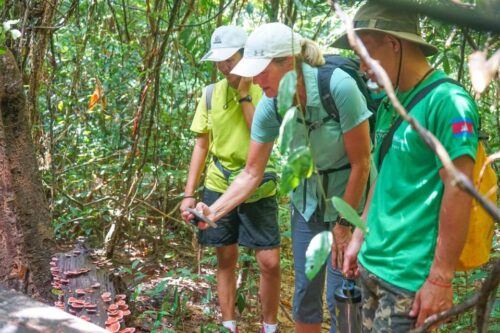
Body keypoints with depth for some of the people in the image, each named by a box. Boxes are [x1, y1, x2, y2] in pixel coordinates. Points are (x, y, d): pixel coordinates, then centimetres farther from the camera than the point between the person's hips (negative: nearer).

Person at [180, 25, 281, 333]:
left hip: (258, 190, -2)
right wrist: (189, 193, 1)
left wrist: (244, 95, -18)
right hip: (219, 188, 3)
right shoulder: (211, 94, 2)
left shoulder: (265, 91, -7)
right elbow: (201, 146, 5)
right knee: (226, 261, 10)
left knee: (270, 262, -2)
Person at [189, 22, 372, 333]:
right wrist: (214, 210, -18)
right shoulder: (269, 106, -13)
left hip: (350, 202, -4)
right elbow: (252, 173, -5)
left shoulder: (339, 87, -27)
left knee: (340, 299, 0)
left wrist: (344, 223, -13)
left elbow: (361, 162, -19)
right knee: (305, 293, 13)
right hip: (307, 202, 5)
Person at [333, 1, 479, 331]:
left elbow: (458, 192, -20)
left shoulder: (447, 101, -16)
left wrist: (441, 278, -19)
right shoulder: (390, 106, 9)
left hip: (409, 275, -8)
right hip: (372, 262, 8)